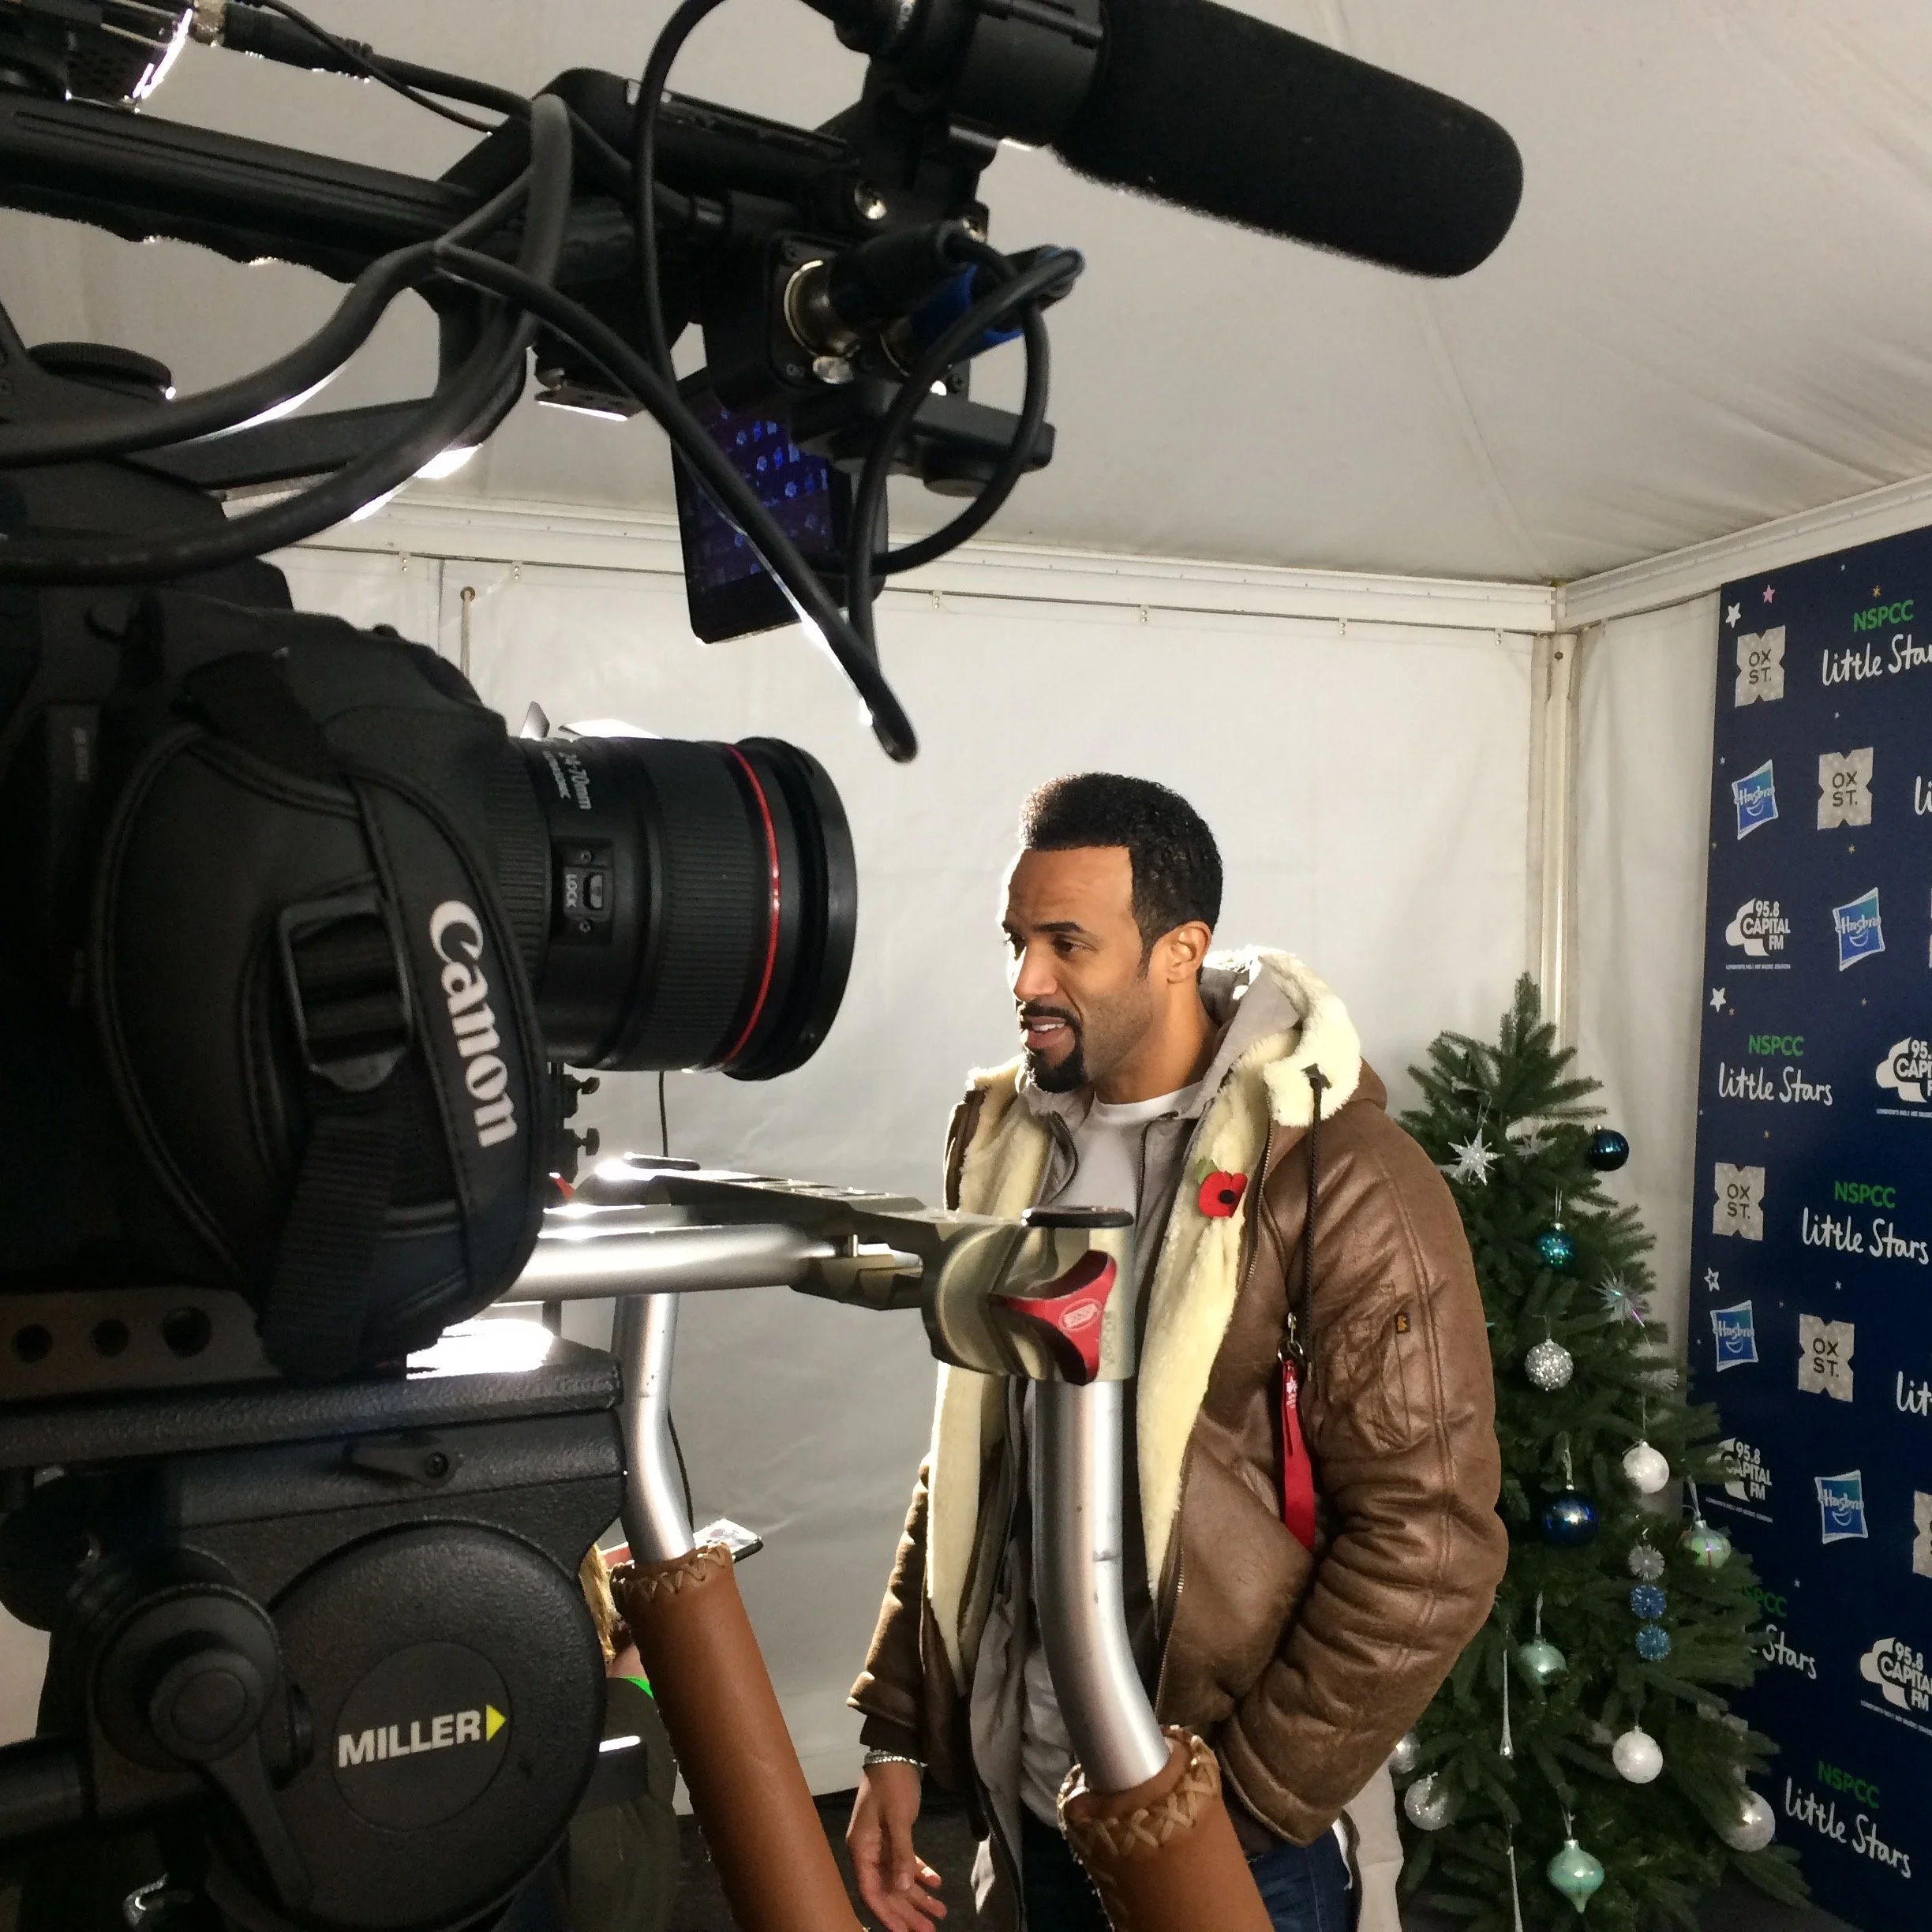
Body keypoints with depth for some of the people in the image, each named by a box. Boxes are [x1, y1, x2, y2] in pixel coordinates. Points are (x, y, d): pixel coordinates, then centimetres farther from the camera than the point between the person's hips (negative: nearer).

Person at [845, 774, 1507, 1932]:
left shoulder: (1343, 1182, -18)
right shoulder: (1008, 1145, 0)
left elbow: (1430, 1546, -18)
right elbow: (969, 1464, 7)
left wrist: (1242, 1801, -15)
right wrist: (897, 1732, 5)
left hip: (1250, 1835, -5)